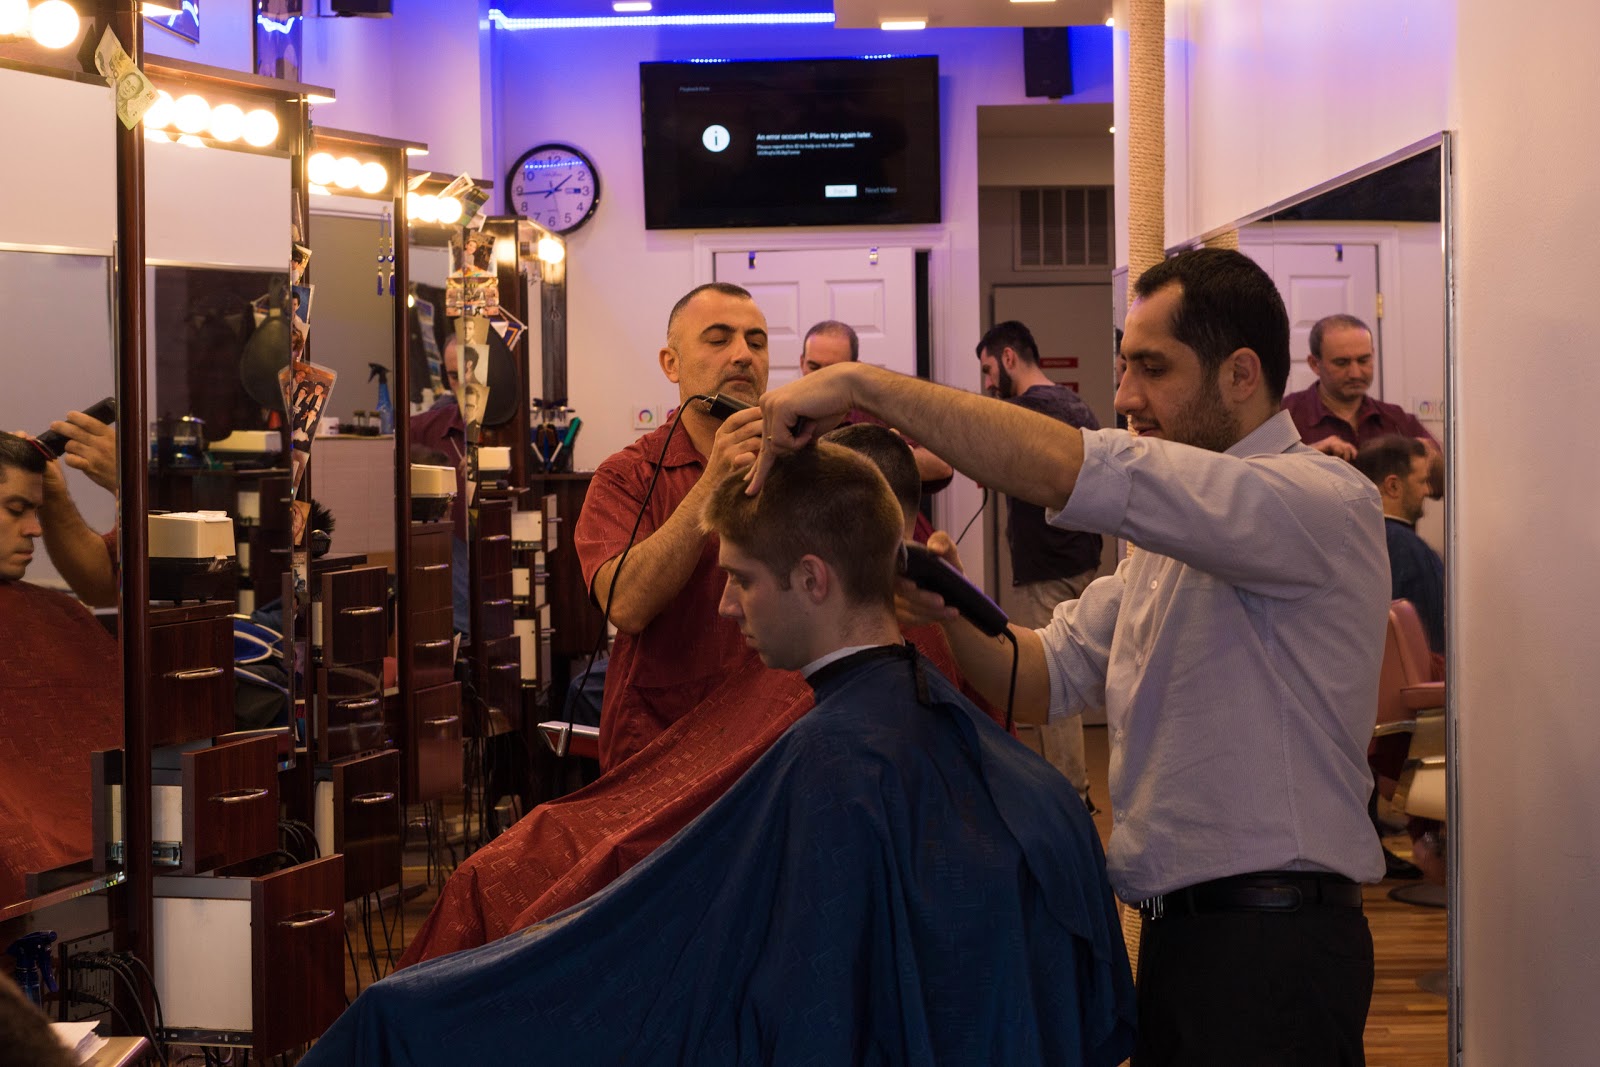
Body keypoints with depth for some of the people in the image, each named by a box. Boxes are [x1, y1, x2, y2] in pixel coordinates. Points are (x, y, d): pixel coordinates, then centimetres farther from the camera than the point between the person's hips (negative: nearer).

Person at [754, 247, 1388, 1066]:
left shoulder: (1322, 502, -17)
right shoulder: (1166, 536, 15)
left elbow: (1066, 471, -28)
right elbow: (1047, 679, 14)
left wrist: (863, 383, -24)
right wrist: (952, 612, -7)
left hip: (1273, 946, -8)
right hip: (1175, 934, 8)